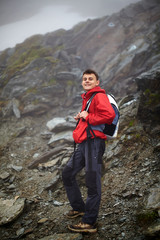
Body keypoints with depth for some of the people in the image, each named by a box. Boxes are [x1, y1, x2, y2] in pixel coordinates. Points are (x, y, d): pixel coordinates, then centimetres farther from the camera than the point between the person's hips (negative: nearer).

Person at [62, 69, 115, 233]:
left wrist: (88, 117, -13)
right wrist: (80, 118, 14)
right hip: (84, 143, 10)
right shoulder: (87, 98, 23)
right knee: (67, 173, 16)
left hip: (94, 141, -10)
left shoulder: (99, 96, -6)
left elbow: (109, 115, -22)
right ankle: (79, 208, 30)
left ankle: (89, 222, -2)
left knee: (92, 181, -7)